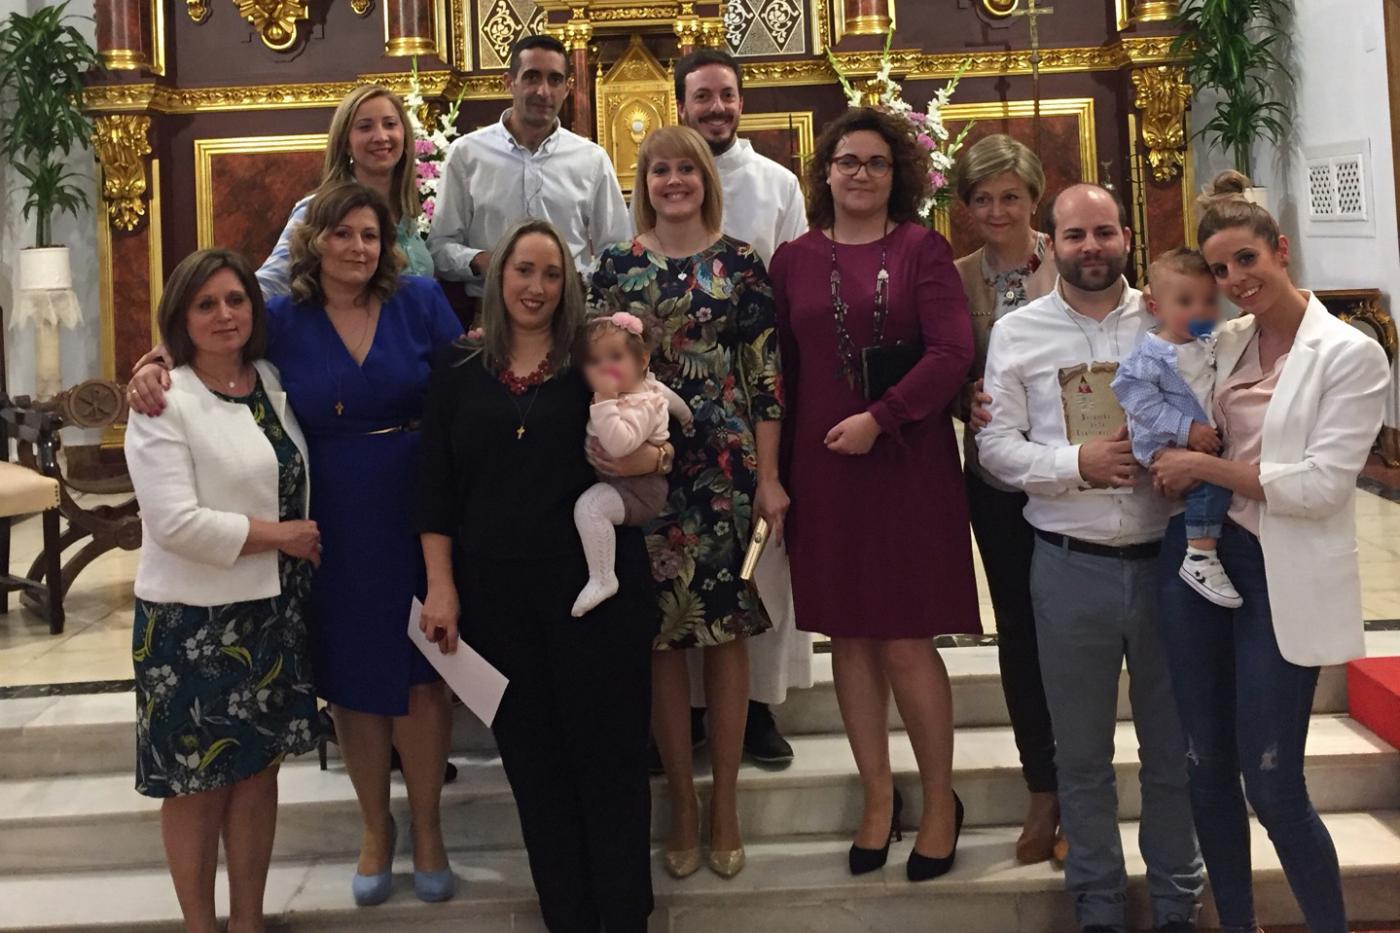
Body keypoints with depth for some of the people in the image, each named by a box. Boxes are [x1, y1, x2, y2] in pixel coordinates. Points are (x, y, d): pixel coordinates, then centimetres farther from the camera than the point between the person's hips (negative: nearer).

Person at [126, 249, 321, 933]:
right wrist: (277, 535, -13)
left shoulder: (273, 383, 6)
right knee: (198, 781, 8)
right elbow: (175, 523, -20)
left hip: (273, 611, 6)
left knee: (260, 768, 14)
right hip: (194, 620, -6)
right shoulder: (163, 404, -12)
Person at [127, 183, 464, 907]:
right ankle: (375, 828, 33)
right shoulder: (283, 320, 0)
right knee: (352, 677, 12)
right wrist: (151, 366, -15)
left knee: (420, 675, 6)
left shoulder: (419, 301, -2)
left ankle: (427, 827, 27)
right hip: (334, 527, 1)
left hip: (417, 516, -1)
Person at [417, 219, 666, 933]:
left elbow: (661, 447, 8)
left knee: (609, 752, 1)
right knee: (534, 759, 8)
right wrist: (441, 585, -1)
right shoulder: (459, 371, 7)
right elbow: (435, 486, 6)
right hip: (497, 592, 2)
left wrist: (652, 458, -16)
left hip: (595, 584, -1)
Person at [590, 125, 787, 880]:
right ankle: (682, 802, 19)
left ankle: (725, 803, 18)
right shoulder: (616, 266, 6)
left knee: (725, 629, 4)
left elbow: (765, 373, 1)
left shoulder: (740, 264, 3)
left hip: (727, 466, -1)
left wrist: (769, 476, -4)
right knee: (660, 634, 5)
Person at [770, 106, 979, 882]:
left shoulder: (921, 249, 0)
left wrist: (880, 418, -17)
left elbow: (952, 352, -9)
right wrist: (777, 471, 5)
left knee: (905, 641, -1)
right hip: (822, 471, 3)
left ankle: (940, 801, 18)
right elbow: (782, 369, 9)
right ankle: (878, 797, 24)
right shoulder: (794, 259, 8)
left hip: (906, 464, -3)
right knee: (848, 636, 9)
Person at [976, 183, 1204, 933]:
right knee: (1082, 753, 11)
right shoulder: (1017, 332, 2)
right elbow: (995, 444, -3)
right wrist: (1079, 463, -17)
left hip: (1166, 557, 1)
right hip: (1070, 565, -1)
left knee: (1173, 745, 13)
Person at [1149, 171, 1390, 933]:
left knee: (1271, 784, -2)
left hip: (1280, 577, -5)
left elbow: (1323, 484, -16)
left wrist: (1207, 467, -14)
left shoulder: (1351, 354, -7)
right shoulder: (1220, 346, 9)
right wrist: (1172, 461, 0)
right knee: (1206, 766, 11)